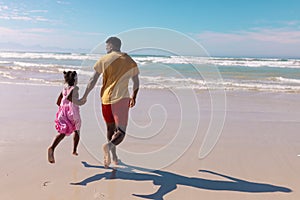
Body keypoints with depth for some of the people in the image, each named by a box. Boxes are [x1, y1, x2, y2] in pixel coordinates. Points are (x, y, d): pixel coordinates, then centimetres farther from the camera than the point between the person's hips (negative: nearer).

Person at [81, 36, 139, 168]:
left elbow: (93, 80, 2)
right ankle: (109, 145, -32)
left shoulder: (104, 60, 6)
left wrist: (84, 96, 9)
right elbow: (136, 83, 14)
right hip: (121, 98, -2)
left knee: (110, 128, 19)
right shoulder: (130, 62, 9)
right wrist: (133, 98, 28)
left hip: (106, 98, 2)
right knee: (121, 131, -4)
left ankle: (113, 155, 28)